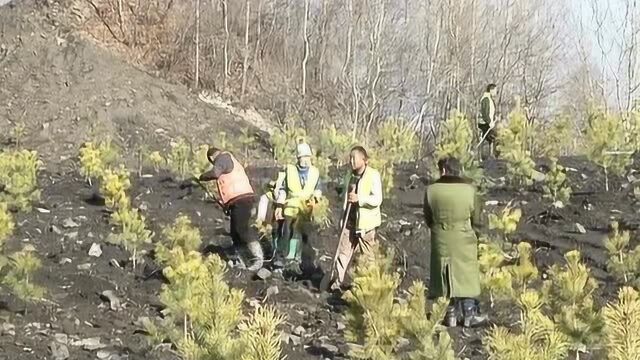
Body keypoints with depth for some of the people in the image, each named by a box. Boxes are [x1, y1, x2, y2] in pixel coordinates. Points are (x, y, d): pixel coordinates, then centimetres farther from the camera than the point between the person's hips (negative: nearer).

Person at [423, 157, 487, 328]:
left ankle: (451, 314, 18)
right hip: (464, 241, -1)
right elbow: (477, 219, -2)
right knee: (466, 275, 11)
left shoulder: (431, 190, -8)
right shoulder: (469, 190, -10)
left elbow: (428, 219, 3)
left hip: (441, 242, 1)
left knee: (446, 277, 13)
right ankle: (469, 315, 16)